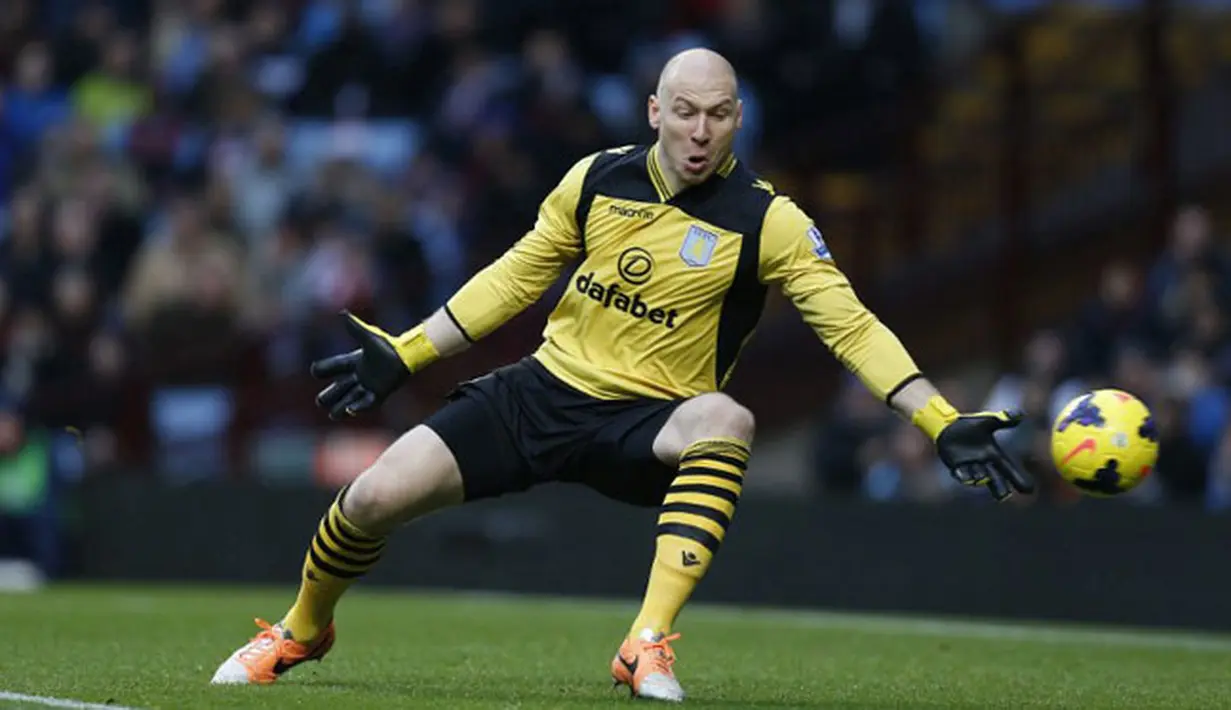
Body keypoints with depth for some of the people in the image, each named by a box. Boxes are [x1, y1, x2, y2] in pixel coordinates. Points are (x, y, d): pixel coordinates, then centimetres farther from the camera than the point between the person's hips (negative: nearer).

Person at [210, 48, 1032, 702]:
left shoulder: (765, 221, -12)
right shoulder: (597, 179, -1)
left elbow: (851, 323, -17)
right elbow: (515, 278, 12)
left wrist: (944, 423, -28)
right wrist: (402, 355, 12)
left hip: (647, 424, -3)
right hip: (545, 390, 3)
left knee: (726, 422, -38)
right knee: (374, 497, -12)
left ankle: (649, 645, -39)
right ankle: (302, 630, 20)